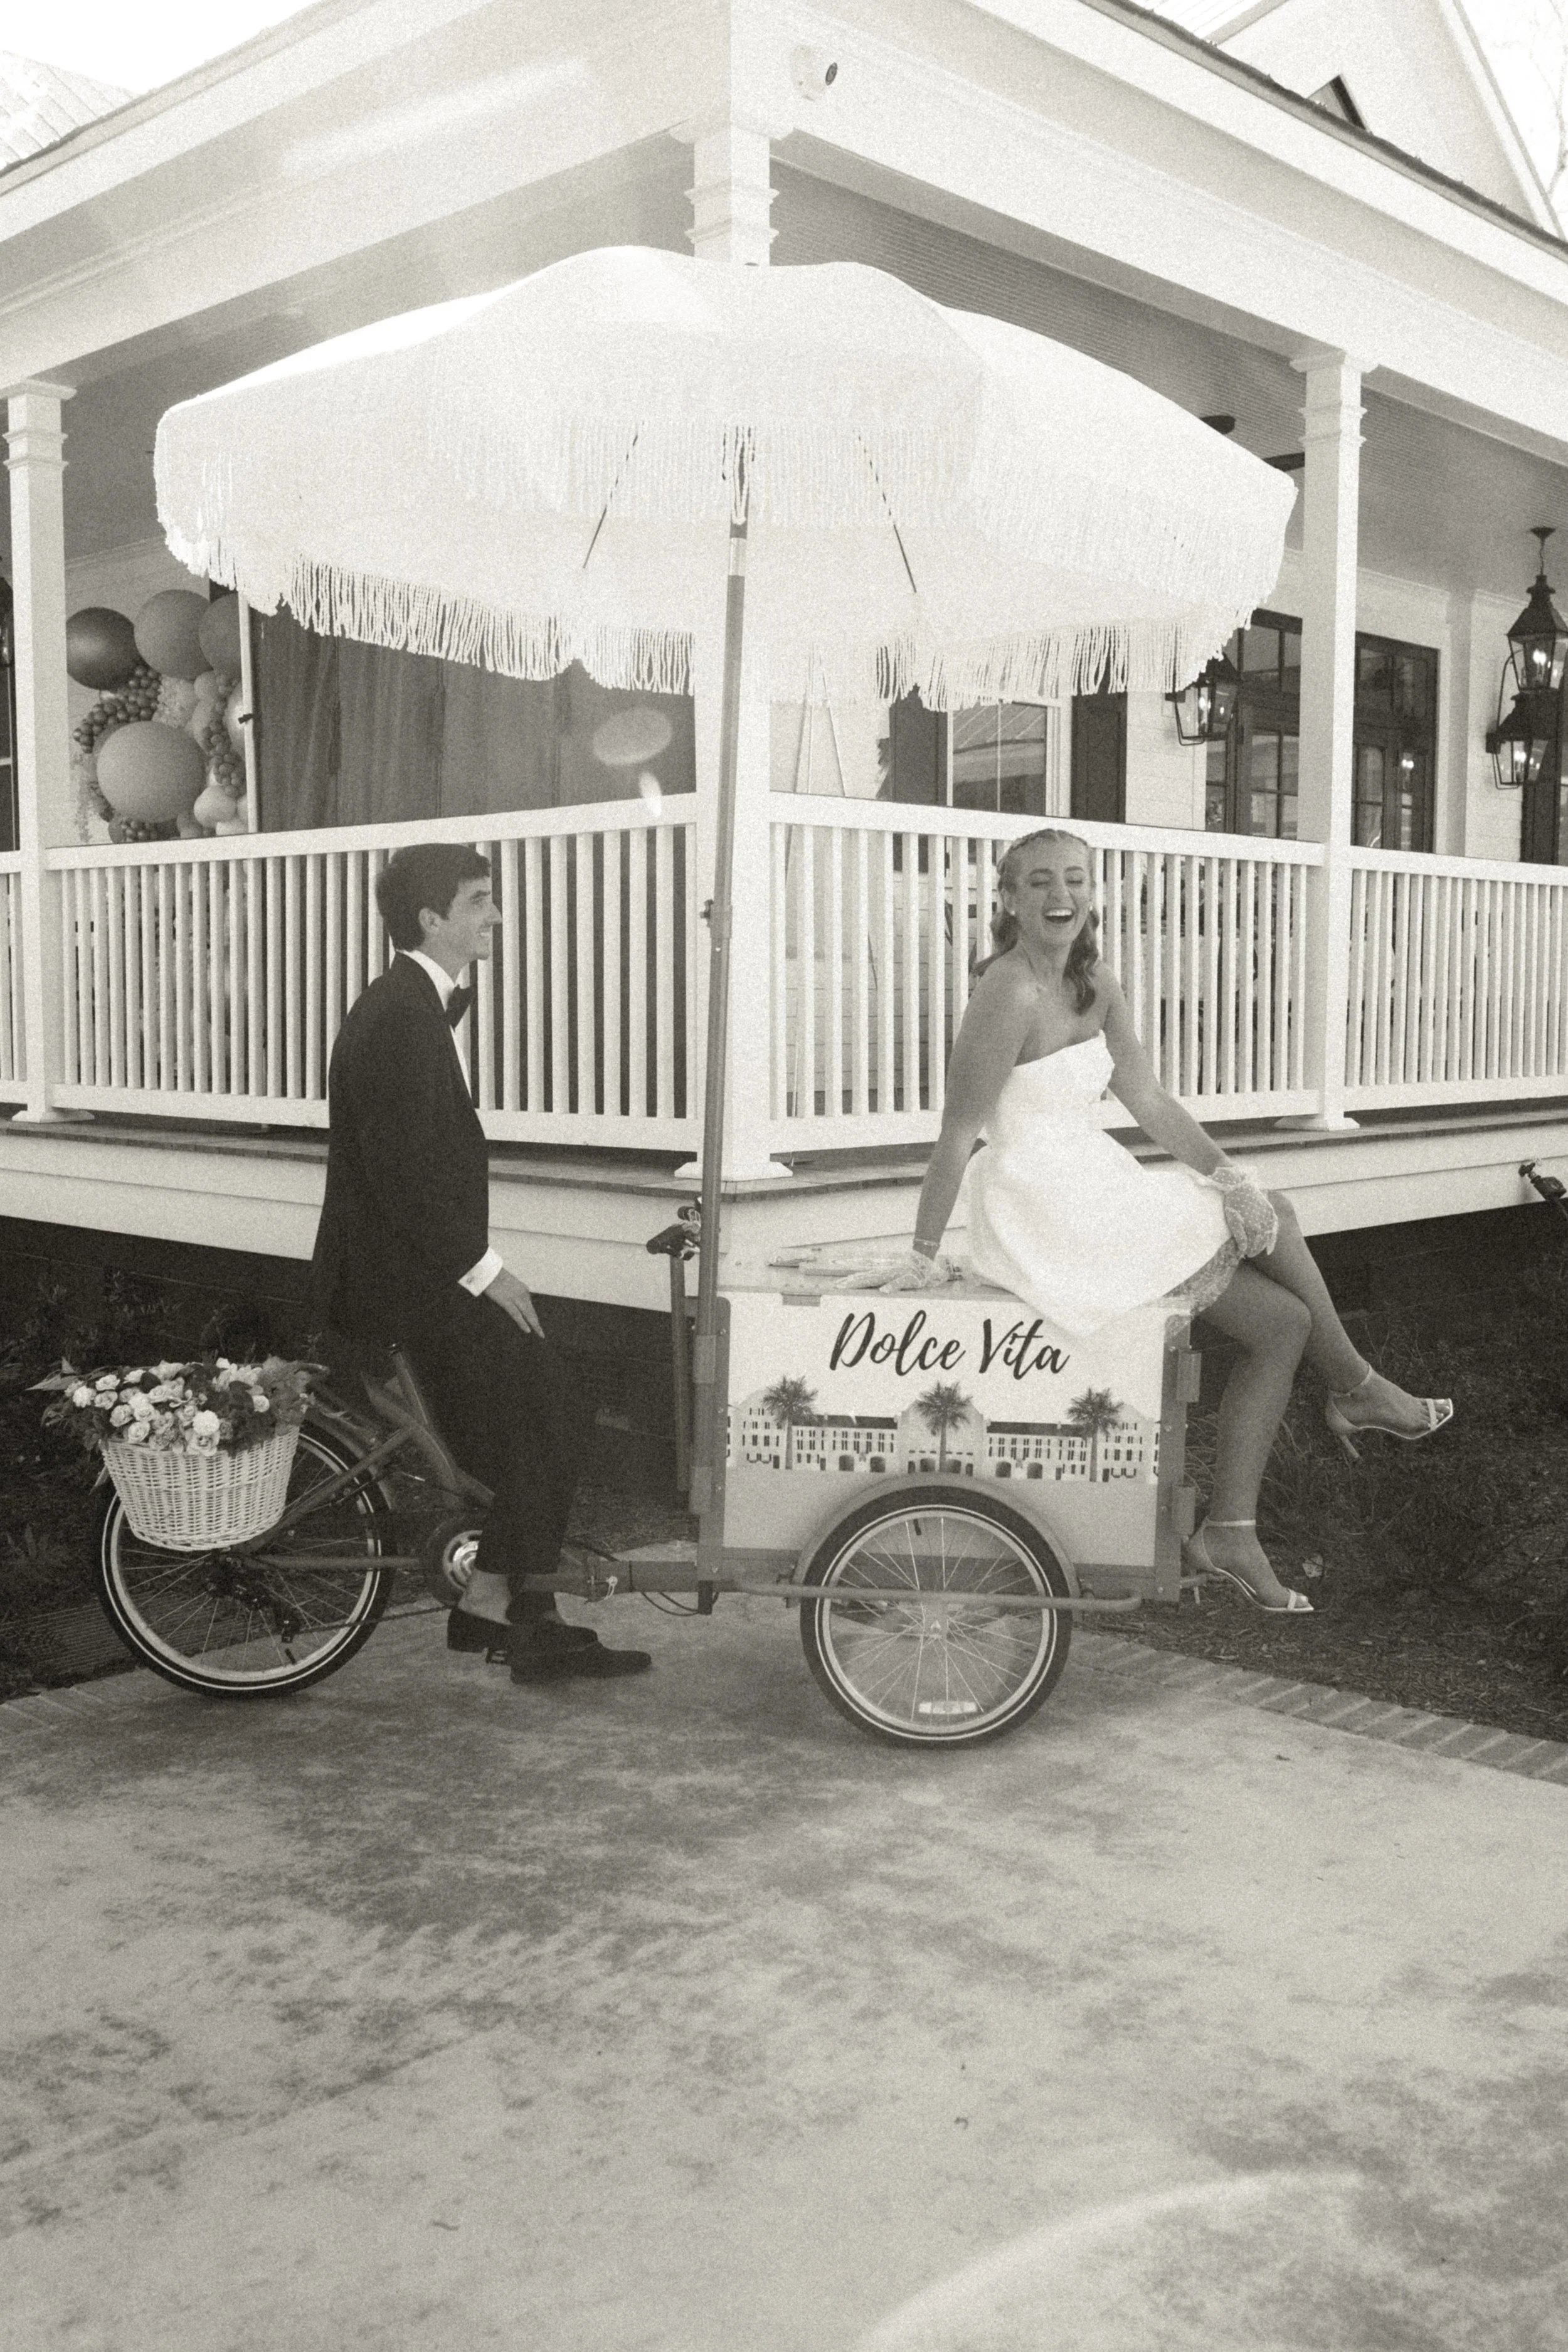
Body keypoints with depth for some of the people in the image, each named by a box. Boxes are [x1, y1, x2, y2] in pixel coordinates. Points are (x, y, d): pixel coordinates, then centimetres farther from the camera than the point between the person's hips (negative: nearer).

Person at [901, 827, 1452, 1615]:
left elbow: (1150, 1100, 9)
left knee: (1281, 1322, 5)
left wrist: (1228, 1177, -3)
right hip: (1039, 1216, -9)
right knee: (1271, 1223, -5)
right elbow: (956, 1136, -18)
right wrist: (922, 1257, -18)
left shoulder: (1095, 988, 8)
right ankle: (1355, 1389, 18)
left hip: (1097, 1196, 9)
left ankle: (1229, 1531, 11)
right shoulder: (1010, 992, -18)